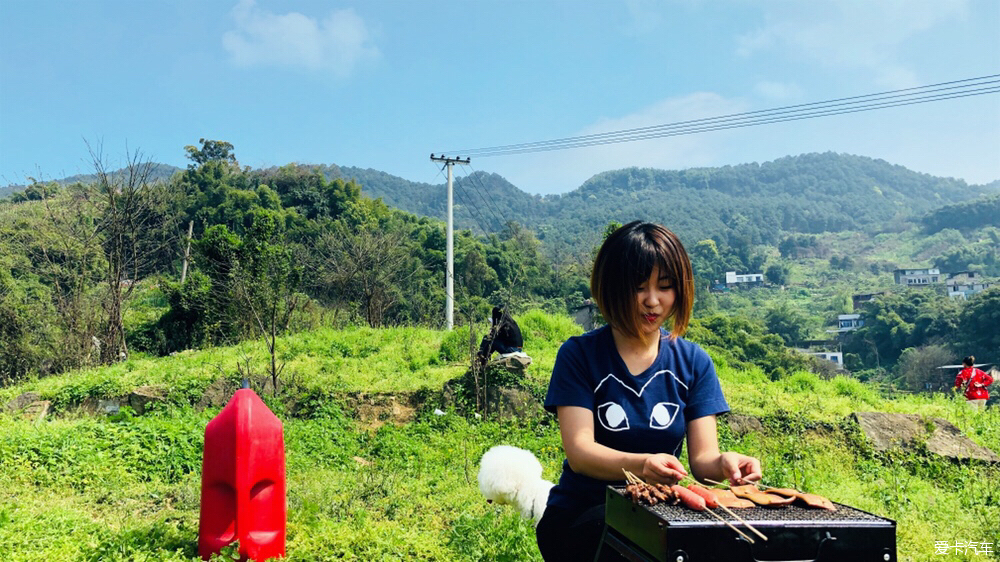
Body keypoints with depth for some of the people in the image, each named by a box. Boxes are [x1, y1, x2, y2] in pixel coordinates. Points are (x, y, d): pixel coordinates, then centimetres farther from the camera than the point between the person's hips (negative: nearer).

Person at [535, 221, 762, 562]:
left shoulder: (694, 362, 5)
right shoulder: (579, 355, -4)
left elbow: (702, 457, -2)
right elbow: (579, 452, -16)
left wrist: (722, 463, -27)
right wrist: (641, 465, -36)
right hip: (581, 515, -4)